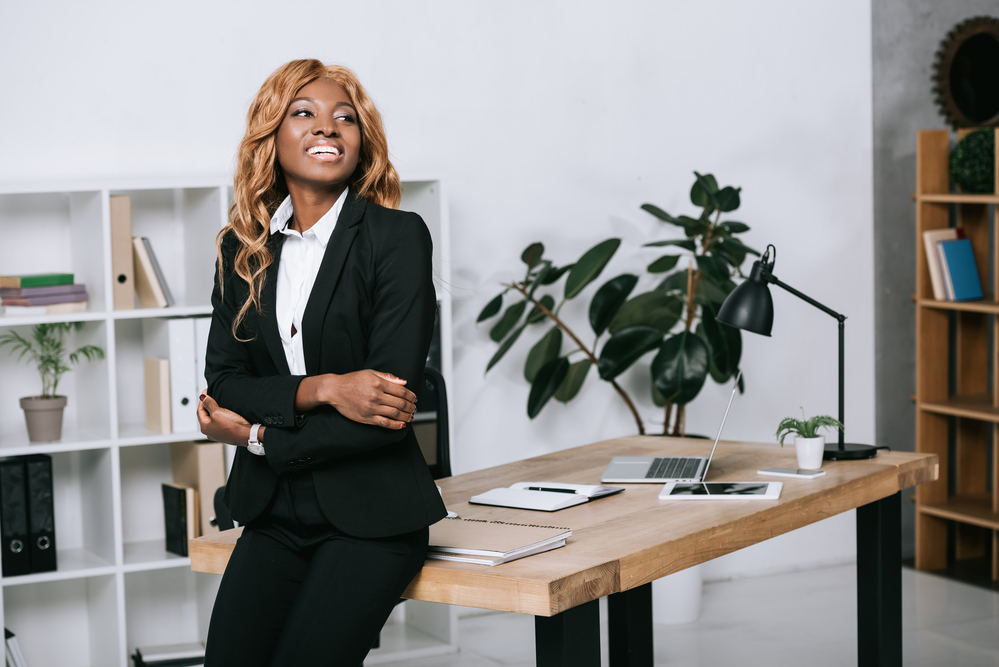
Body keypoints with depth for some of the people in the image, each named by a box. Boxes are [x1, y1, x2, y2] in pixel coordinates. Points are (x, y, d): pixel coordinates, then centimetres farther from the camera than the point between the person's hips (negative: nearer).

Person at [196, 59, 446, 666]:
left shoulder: (398, 237, -7)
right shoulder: (244, 249, 8)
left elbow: (394, 407, -12)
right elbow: (224, 379, 1)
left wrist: (258, 437, -8)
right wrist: (320, 389, -17)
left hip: (370, 517, -4)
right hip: (277, 515, 4)